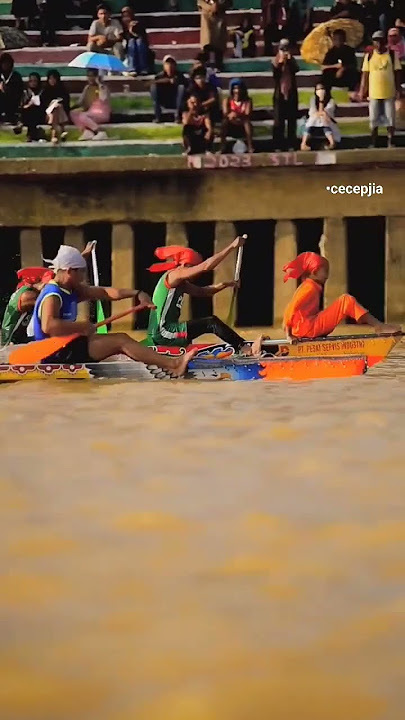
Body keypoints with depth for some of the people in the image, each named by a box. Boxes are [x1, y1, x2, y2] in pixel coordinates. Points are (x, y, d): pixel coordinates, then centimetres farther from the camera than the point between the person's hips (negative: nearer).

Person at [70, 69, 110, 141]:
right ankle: (87, 132, -25)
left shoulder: (103, 87, -7)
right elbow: (80, 102, 11)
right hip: (91, 112, 7)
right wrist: (71, 108, -7)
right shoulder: (87, 88, 12)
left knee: (82, 116, -32)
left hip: (102, 113, -7)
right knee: (73, 113, -15)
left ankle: (100, 132, -25)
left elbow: (103, 98, -29)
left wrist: (99, 84, -24)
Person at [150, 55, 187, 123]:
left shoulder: (179, 75, -11)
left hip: (176, 102, -1)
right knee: (154, 86, -22)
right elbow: (153, 82, -29)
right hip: (165, 102, 1)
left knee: (182, 87, -28)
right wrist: (169, 80, -36)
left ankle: (178, 115, -24)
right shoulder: (161, 75, -8)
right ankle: (157, 116, -21)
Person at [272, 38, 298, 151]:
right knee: (279, 120, -3)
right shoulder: (276, 61, 0)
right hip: (280, 94, -2)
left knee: (292, 120, 4)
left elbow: (296, 69, -14)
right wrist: (279, 64, -24)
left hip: (291, 93, 2)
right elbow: (275, 75, -13)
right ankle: (278, 145, 0)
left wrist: (289, 60, -21)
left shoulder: (291, 60, 5)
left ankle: (291, 145, 9)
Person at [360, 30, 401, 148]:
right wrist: (363, 89, 0)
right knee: (374, 120, 5)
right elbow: (365, 74, 5)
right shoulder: (369, 56, 3)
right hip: (374, 93, 1)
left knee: (390, 119, 1)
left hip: (389, 92, -1)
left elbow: (397, 73, 2)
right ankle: (374, 144, 13)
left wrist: (398, 89, -3)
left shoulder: (392, 55, 1)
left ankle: (390, 143, 9)